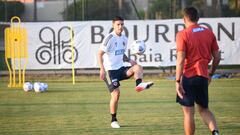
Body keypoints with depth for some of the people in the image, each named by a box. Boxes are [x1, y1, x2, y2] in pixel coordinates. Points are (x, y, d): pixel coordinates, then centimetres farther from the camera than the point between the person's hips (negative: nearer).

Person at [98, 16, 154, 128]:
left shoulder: (124, 39, 10)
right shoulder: (109, 38, -12)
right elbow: (100, 54, -14)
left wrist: (129, 60, 1)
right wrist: (102, 69, -24)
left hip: (120, 68, 7)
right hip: (110, 70, -6)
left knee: (138, 68, -16)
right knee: (116, 93, -12)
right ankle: (113, 121, 0)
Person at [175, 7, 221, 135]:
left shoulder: (182, 34, -9)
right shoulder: (209, 33, 6)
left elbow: (180, 60, -15)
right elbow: (217, 57, 9)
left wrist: (178, 81, -12)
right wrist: (211, 73, 24)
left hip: (188, 76, -5)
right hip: (203, 76, 5)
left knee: (188, 112, 4)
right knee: (204, 109, 18)